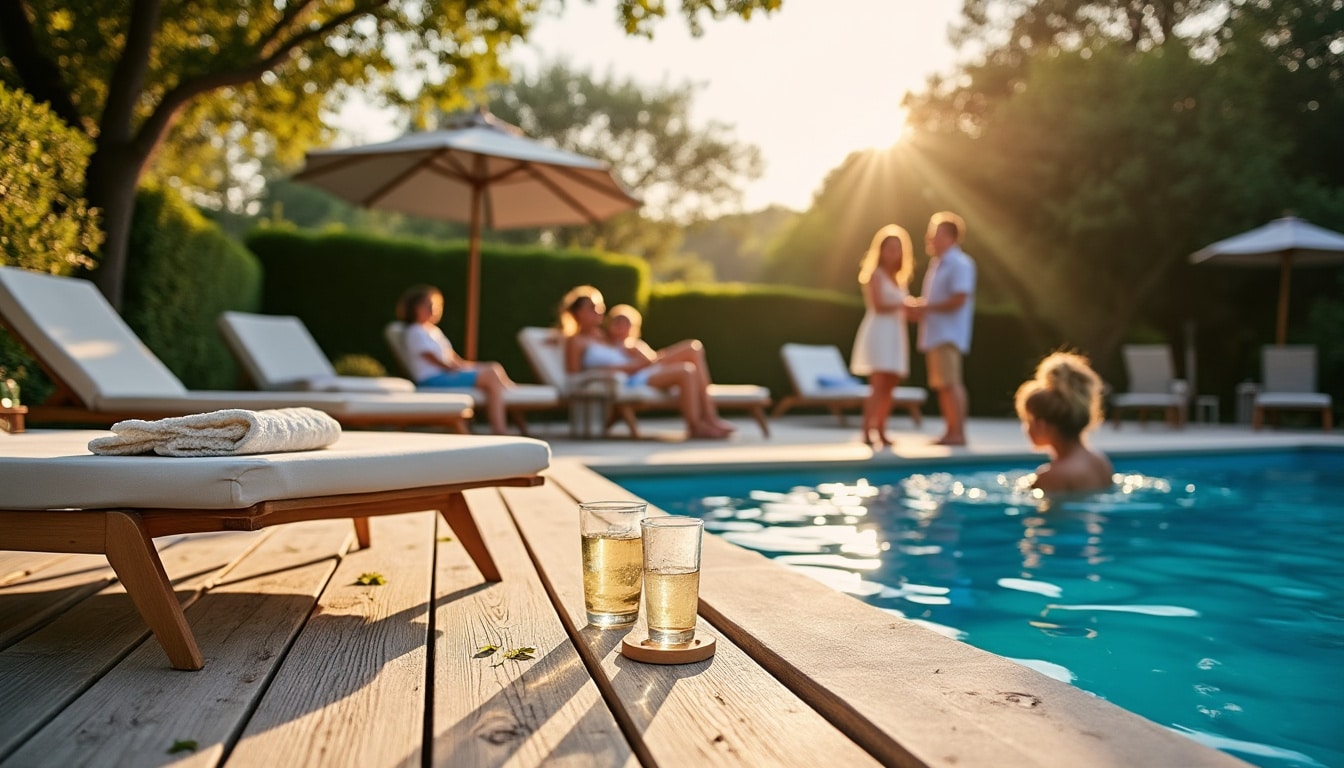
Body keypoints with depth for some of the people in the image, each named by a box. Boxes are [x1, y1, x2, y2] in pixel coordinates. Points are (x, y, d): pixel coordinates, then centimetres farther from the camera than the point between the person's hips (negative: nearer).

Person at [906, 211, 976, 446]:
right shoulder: (938, 264, 19)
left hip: (948, 335, -9)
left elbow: (959, 300, -20)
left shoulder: (959, 264, -10)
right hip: (934, 335, 9)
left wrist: (926, 308, -14)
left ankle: (958, 433, -6)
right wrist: (917, 306, 4)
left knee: (950, 383, -9)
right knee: (941, 385, 10)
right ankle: (951, 431, 15)